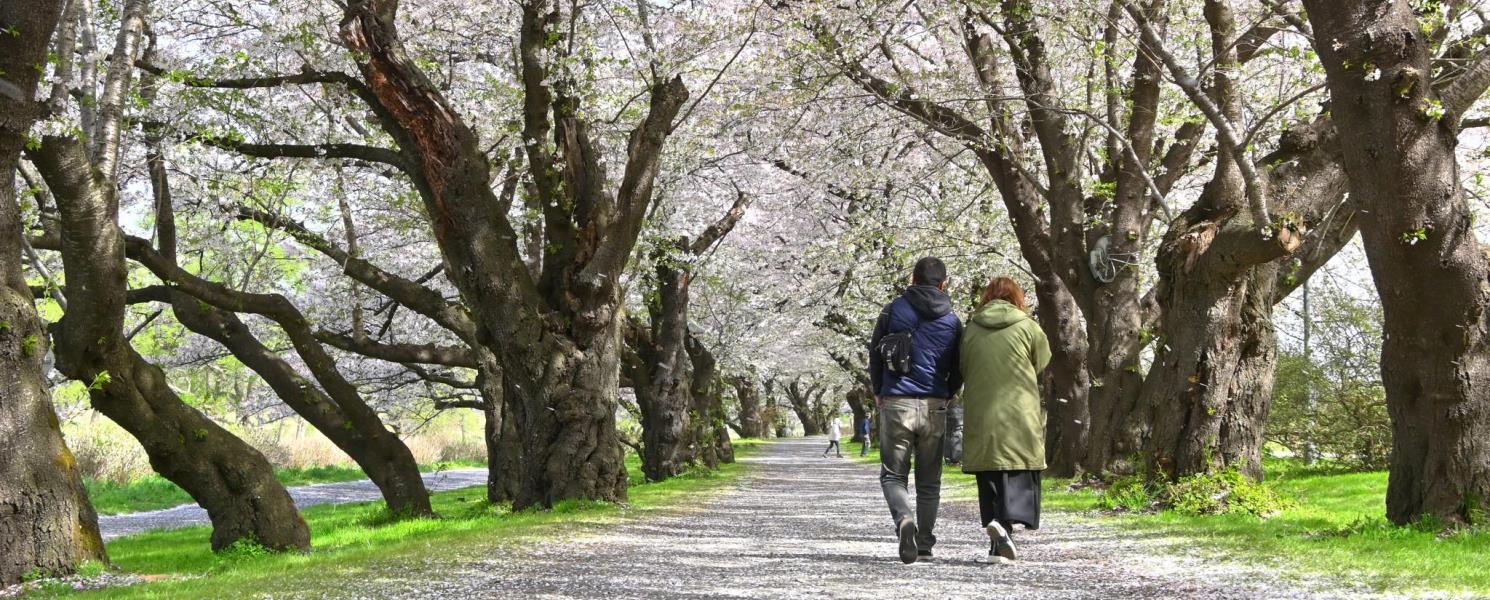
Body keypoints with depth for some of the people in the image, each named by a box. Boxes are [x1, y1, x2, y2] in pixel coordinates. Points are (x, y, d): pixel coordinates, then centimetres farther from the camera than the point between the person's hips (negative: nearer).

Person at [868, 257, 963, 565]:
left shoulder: (894, 310, 1)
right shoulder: (952, 320, 6)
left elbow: (875, 354, 4)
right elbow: (958, 371, 8)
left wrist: (878, 393, 18)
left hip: (897, 404, -2)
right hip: (934, 407, 2)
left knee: (893, 475, 4)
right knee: (929, 481, 11)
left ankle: (904, 520, -24)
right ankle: (925, 545, 8)